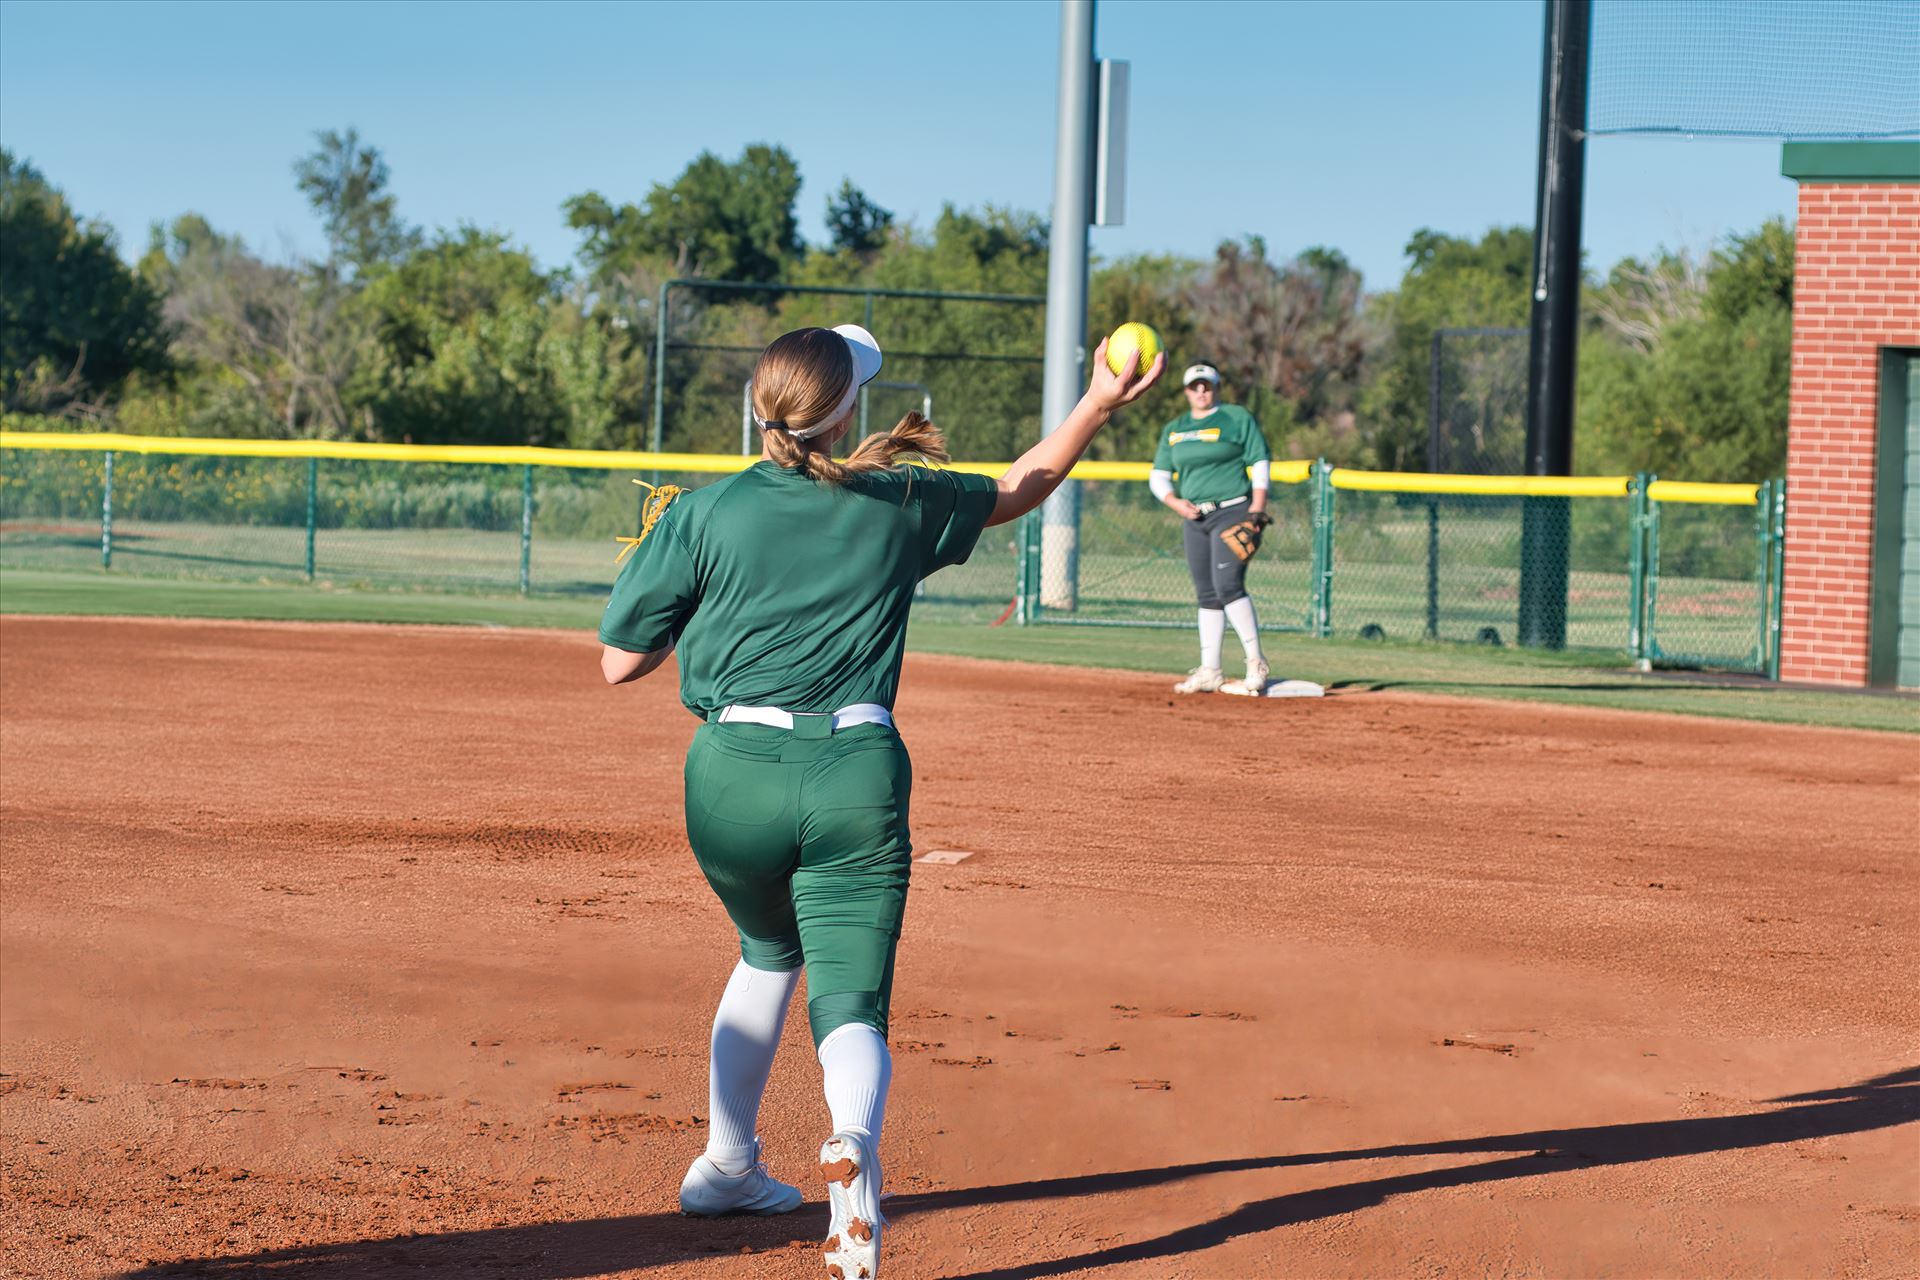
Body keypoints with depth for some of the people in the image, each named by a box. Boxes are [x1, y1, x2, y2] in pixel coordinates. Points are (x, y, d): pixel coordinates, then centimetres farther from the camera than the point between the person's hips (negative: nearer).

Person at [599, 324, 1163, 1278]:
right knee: (849, 999, -3)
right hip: (857, 775, -1)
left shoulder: (704, 514, 0)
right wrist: (1099, 404, 36)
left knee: (769, 954, 29)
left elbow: (619, 662, 3)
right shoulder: (901, 508, 7)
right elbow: (1019, 490, 26)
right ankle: (853, 1145, -36)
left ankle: (727, 1166, 34)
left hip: (734, 776, 1)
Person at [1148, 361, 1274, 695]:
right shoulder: (1174, 430, 15)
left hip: (1232, 512, -6)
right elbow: (1158, 476, 15)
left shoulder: (1238, 418, 1)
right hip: (1195, 518, 6)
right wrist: (1175, 502, -5)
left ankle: (1256, 663, -16)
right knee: (1207, 595, 6)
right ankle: (1209, 672, 9)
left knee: (1228, 585, -19)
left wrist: (1256, 512, -13)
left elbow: (1260, 465, -2)